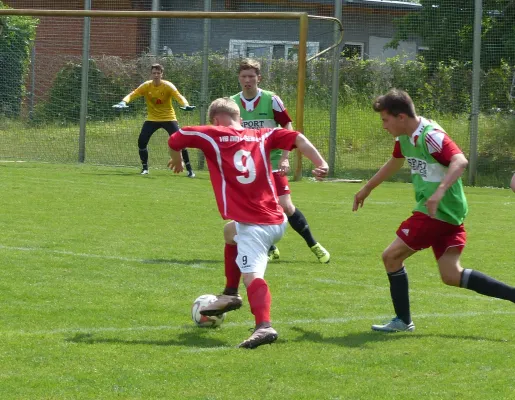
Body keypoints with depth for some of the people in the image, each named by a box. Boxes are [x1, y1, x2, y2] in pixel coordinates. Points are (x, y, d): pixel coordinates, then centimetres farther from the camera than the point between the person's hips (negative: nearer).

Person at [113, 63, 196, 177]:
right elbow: (132, 95, -14)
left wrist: (185, 105, -48)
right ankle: (145, 168, 9)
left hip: (168, 118, -2)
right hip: (152, 119, 2)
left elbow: (179, 97, -26)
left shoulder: (168, 86, -14)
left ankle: (189, 169, -2)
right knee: (142, 141, -10)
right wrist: (123, 102, -36)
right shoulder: (146, 86, -8)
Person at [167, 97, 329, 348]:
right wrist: (321, 164, -3)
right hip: (277, 221, 7)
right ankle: (230, 295, 42)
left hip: (253, 225, -7)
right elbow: (296, 138, 2)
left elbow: (175, 139, 8)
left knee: (252, 276, -20)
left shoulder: (212, 136, 2)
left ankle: (264, 326, -46)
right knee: (231, 232, 35)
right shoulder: (262, 136, 12)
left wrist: (176, 160, 28)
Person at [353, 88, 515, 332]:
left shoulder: (430, 136, -19)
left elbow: (460, 161, -33)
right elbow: (394, 163, 32)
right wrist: (367, 189, 43)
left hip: (438, 212, -9)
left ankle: (403, 321, 7)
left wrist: (439, 191, -46)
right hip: (449, 213, 9)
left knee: (391, 256, -3)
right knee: (452, 276, 3)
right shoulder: (404, 137, 11)